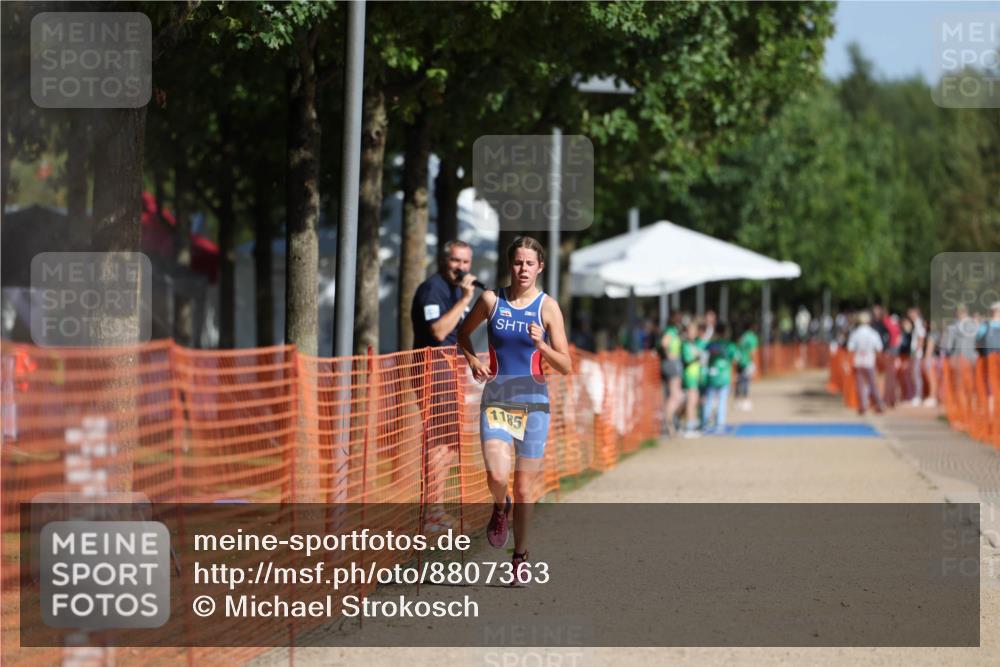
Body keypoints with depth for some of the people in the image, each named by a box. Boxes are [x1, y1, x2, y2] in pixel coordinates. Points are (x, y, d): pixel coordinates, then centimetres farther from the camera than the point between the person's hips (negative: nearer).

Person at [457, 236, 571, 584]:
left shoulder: (548, 307, -3)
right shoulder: (491, 300, 1)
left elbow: (566, 366, -5)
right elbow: (463, 333, 20)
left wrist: (541, 346, -22)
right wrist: (472, 360, 1)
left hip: (533, 402, 0)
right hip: (496, 400, 0)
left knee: (525, 488, 4)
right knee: (497, 476, -20)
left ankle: (521, 555, 25)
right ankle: (500, 508, 16)